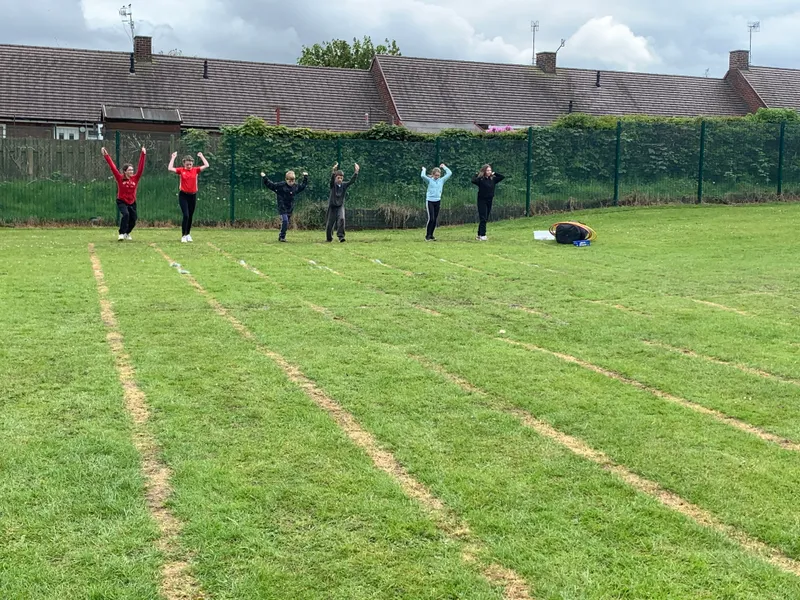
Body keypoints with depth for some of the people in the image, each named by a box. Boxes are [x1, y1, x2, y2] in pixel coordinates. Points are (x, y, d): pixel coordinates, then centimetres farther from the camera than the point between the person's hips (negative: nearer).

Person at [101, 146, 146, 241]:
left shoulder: (135, 178, -4)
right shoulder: (120, 178, -10)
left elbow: (141, 167, -8)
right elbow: (113, 167, -13)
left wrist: (143, 154, -13)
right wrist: (106, 155, -17)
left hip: (132, 202, 4)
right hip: (121, 202, -4)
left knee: (133, 220, 9)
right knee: (126, 214, -28)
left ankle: (127, 233, 38)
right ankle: (122, 234, -23)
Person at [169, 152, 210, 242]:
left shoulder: (195, 170, 1)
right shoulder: (181, 170, -2)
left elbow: (206, 165, -6)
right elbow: (170, 168, -13)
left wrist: (201, 156, 0)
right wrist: (173, 158, -8)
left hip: (193, 195, 3)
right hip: (183, 195, -3)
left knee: (190, 216, 13)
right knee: (186, 215, -13)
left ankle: (188, 234, 30)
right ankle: (183, 236, -6)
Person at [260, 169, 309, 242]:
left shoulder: (296, 187, 5)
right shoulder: (281, 185, -11)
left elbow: (303, 185, 25)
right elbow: (271, 185, -10)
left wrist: (305, 177, 27)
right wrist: (264, 178, -16)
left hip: (290, 209, 6)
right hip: (282, 208, -5)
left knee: (286, 223, 9)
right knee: (285, 221, -19)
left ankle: (281, 237, 22)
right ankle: (282, 236, -9)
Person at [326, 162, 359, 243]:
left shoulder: (344, 185, 0)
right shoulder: (333, 185, -7)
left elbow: (352, 181, -13)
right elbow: (332, 179, -27)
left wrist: (356, 172, -29)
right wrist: (333, 171, -48)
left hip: (340, 206, 1)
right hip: (332, 206, -1)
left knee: (341, 219, -23)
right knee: (330, 223, 4)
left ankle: (341, 236, -24)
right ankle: (329, 238, 25)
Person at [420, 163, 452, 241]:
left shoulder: (442, 180, 9)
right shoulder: (429, 180, -1)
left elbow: (449, 173, 8)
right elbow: (423, 176, -20)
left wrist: (444, 167, 14)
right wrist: (424, 170, -3)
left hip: (438, 201, 5)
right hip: (430, 201, -5)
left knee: (435, 220, 6)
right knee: (431, 219, -11)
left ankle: (431, 235, 15)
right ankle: (427, 236, -4)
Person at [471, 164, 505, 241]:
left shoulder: (493, 179, 6)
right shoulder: (480, 179, -10)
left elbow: (502, 177, 9)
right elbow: (473, 181, -27)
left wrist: (494, 173, 5)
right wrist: (477, 174, -13)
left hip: (489, 201, 6)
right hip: (482, 201, -6)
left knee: (485, 219, 9)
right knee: (483, 219, -9)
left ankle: (479, 235, 16)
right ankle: (482, 235, -10)